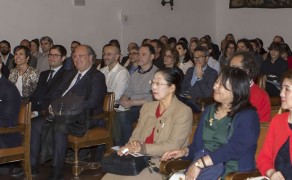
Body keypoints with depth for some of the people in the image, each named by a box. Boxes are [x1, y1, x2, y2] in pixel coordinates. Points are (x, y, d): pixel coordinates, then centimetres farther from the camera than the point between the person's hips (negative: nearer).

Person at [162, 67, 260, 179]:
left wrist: (199, 163, -23)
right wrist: (185, 151, 0)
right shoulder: (209, 111, 18)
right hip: (202, 166, 6)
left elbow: (233, 150, -17)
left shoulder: (248, 116, -4)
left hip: (231, 170, -6)